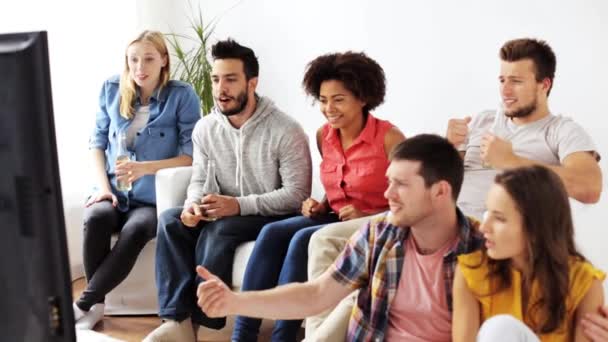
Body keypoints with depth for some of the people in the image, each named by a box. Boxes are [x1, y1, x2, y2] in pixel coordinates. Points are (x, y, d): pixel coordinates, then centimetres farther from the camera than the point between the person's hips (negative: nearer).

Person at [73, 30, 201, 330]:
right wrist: (103, 187, -5)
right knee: (96, 218, -31)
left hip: (153, 199, -2)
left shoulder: (182, 96, -4)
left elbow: (191, 156, -9)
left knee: (134, 230, -34)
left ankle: (82, 305, -22)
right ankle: (96, 305, -17)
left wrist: (144, 168, -22)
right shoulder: (112, 89, 7)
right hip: (113, 192, 3)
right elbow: (97, 142, 11)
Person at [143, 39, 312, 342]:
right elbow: (199, 179, 9)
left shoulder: (286, 131, -15)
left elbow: (297, 194, -18)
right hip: (224, 215, 6)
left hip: (272, 218, -5)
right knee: (170, 220, -20)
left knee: (219, 229, -34)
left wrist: (240, 205, -27)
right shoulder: (204, 128, 3)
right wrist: (193, 203, -17)